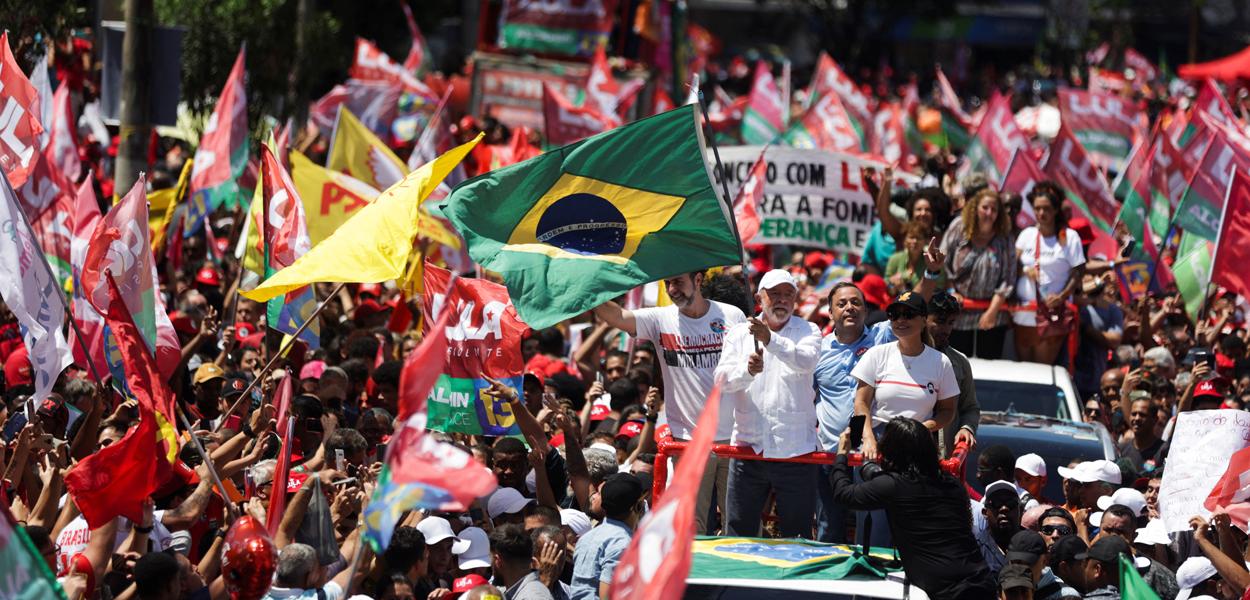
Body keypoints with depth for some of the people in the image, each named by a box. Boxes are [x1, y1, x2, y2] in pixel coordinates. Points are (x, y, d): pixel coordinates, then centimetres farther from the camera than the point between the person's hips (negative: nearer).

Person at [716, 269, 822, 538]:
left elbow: (806, 360, -17)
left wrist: (770, 340, -33)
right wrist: (747, 370, -24)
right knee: (738, 530, 4)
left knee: (796, 535, 1)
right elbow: (722, 379, -3)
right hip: (748, 446, 2)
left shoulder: (808, 332, 6)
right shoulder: (739, 334, 11)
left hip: (795, 450, -2)